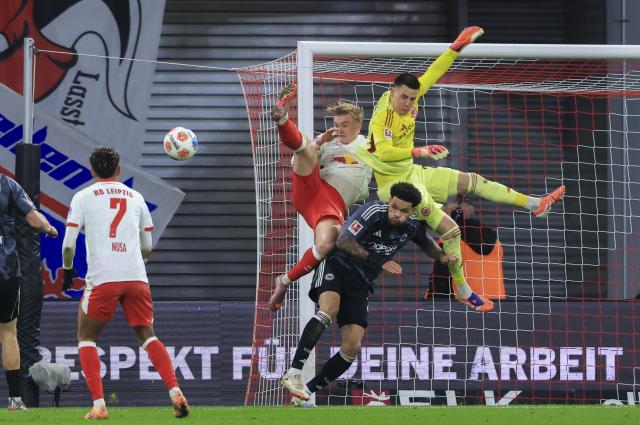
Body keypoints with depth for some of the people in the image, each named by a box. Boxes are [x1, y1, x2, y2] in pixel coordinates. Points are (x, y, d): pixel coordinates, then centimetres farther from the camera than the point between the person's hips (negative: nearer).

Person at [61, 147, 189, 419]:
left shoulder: (83, 197, 8)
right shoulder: (136, 198, 17)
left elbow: (68, 244, 1)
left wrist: (68, 269, 20)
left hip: (101, 279, -3)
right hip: (136, 278, 3)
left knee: (86, 339, 14)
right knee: (147, 336, 16)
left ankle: (98, 405, -2)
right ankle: (175, 392, -5)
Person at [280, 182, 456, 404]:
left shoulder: (413, 226, 0)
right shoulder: (373, 212, -20)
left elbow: (426, 242, 24)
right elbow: (343, 241, -26)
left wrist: (441, 256, 3)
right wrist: (379, 262, -30)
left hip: (360, 284, 6)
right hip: (336, 266, -6)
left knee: (352, 347, -7)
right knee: (330, 309, -36)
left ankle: (307, 391, 3)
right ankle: (293, 374, -39)